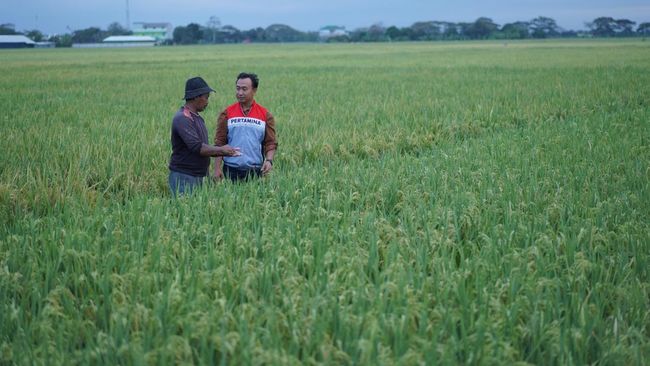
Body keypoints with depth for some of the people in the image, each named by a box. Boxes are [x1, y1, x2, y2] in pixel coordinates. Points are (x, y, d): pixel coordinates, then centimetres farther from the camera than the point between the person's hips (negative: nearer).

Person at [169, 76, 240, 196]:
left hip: (199, 176, 9)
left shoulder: (197, 117, 14)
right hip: (183, 177, -9)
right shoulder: (182, 119, -16)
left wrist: (225, 152, 6)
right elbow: (197, 147, -24)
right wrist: (221, 150, -16)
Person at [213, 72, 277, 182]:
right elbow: (219, 143, 2)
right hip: (231, 170, 0)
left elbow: (271, 143, 5)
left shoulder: (265, 115, 5)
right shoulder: (227, 113, 4)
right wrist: (217, 168, -5)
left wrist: (269, 160, -13)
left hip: (255, 171, 0)